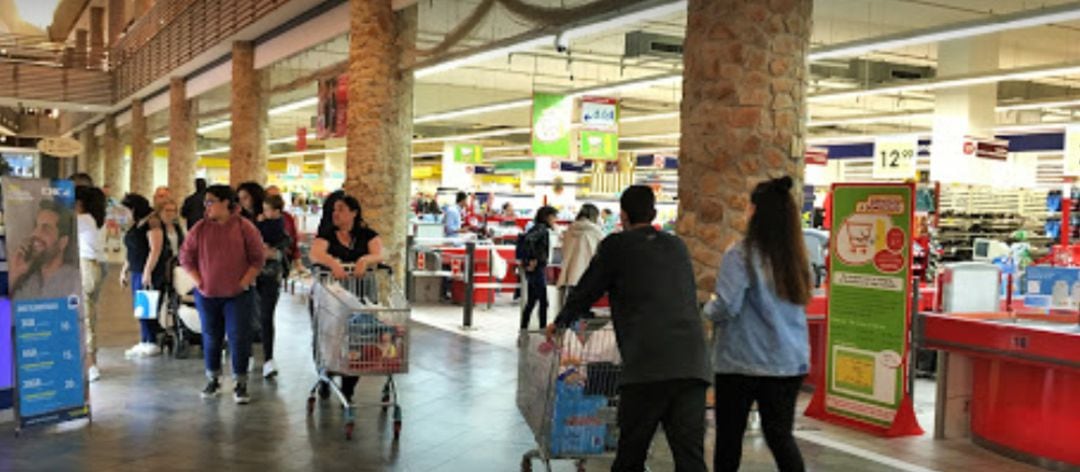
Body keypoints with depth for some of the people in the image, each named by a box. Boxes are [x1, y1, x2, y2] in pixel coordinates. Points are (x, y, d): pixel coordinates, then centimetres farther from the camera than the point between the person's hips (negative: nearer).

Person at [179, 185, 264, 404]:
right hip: (207, 294, 3)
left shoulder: (244, 227, -5)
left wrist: (244, 282, -9)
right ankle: (213, 380, 27)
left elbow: (258, 258, -2)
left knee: (239, 338, -2)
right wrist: (198, 281, -2)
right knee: (211, 338, 12)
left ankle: (240, 384, 8)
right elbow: (185, 257, 7)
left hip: (238, 295, -3)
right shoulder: (200, 228, 2)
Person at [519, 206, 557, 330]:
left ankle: (523, 329, 18)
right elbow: (528, 240, -29)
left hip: (533, 270, 9)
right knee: (543, 302, -7)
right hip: (537, 269, -9)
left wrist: (526, 261, 16)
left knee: (531, 302, 13)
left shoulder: (541, 229, 15)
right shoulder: (541, 229, -12)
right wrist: (532, 260, -22)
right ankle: (543, 328, -5)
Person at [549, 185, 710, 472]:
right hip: (692, 364, 4)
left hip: (647, 365, -4)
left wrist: (560, 323, 31)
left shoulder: (616, 246, 6)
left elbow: (587, 290, 13)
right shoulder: (677, 246, 20)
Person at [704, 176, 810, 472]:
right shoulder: (797, 256, 4)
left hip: (742, 361, -5)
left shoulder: (741, 255, -14)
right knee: (781, 436, 10)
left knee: (729, 437, 10)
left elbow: (726, 307, -19)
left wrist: (709, 308, 1)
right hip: (789, 361, 5)